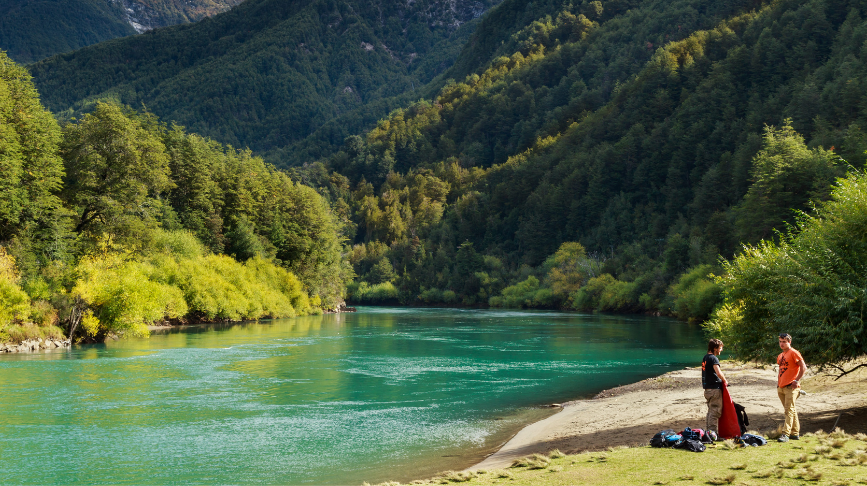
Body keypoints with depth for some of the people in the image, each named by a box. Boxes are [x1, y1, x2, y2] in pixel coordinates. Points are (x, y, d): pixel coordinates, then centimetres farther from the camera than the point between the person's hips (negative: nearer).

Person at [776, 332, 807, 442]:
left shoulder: (793, 353, -6)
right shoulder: (780, 356, 17)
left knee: (789, 410, -11)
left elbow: (803, 367, -12)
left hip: (791, 387, -8)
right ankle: (795, 433, 18)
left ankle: (786, 434, -17)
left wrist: (797, 380, -16)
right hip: (781, 387, 8)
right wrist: (778, 384, 15)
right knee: (791, 410, 12)